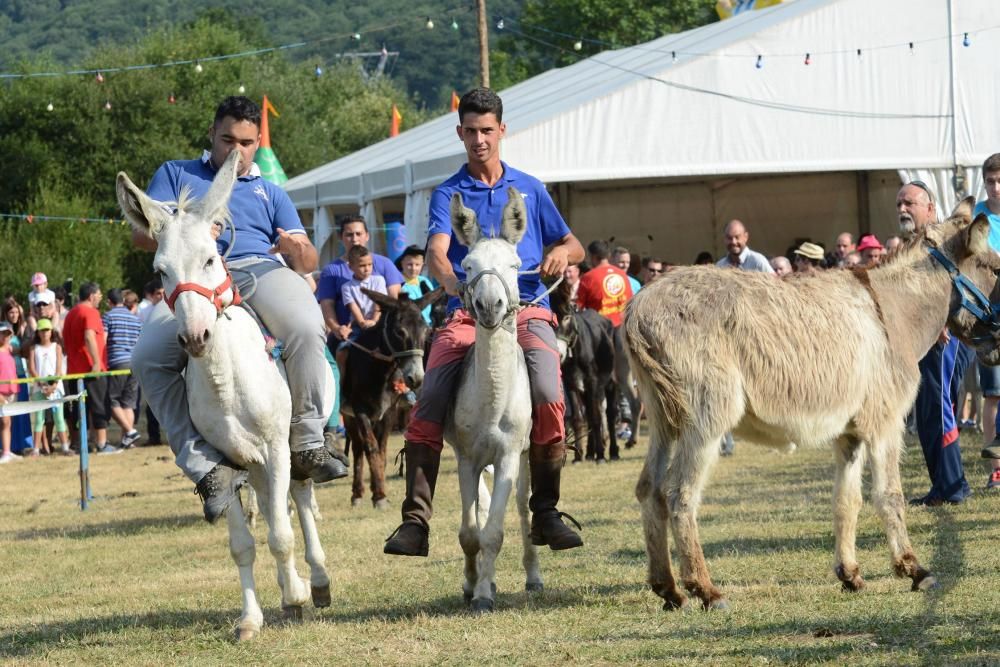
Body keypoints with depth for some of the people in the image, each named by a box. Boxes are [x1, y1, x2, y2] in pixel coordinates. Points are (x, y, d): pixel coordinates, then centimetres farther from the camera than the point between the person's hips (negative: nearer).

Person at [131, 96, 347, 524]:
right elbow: (142, 235, 10)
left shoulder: (270, 192, 29)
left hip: (260, 271, 1)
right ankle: (208, 467, -32)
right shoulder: (177, 175, 24)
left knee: (306, 328, -34)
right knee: (148, 358, -30)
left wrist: (299, 250, -8)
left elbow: (308, 261, 18)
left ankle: (307, 445, -22)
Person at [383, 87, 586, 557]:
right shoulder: (448, 194, 10)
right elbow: (436, 253, -7)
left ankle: (545, 513, -13)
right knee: (428, 403, -21)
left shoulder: (529, 189, 17)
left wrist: (562, 253, -4)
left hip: (527, 311, 0)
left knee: (548, 395, -26)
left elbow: (574, 247, 22)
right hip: (467, 315, 0)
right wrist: (455, 284, -30)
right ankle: (416, 520, -18)